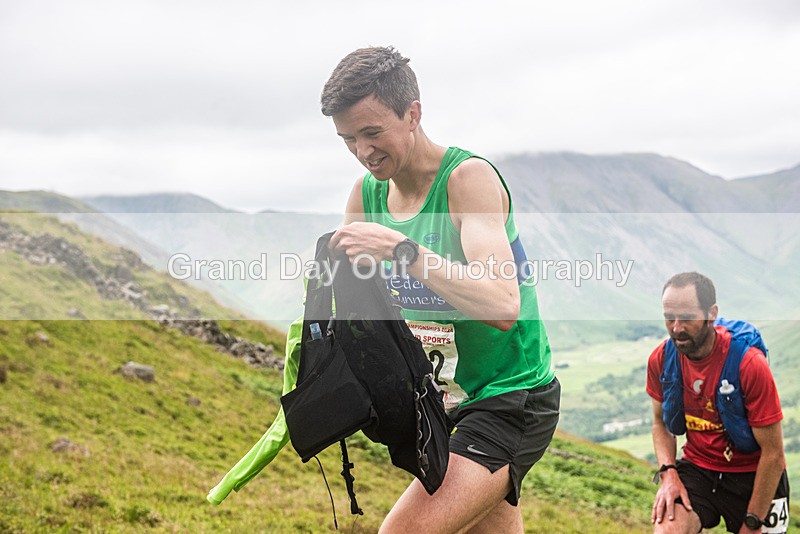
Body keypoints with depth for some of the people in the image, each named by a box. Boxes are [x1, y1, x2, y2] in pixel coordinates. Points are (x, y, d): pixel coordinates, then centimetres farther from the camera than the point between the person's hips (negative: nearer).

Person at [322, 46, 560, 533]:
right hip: (448, 401, 8)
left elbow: (503, 306, -33)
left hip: (512, 401, -8)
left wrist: (402, 248, -39)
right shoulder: (367, 194, 1)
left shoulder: (469, 176, -20)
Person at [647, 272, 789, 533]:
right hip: (697, 469, 2)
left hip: (753, 476, -2)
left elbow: (773, 454, -16)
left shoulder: (749, 363, -22)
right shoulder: (661, 359, -9)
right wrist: (668, 473, -10)